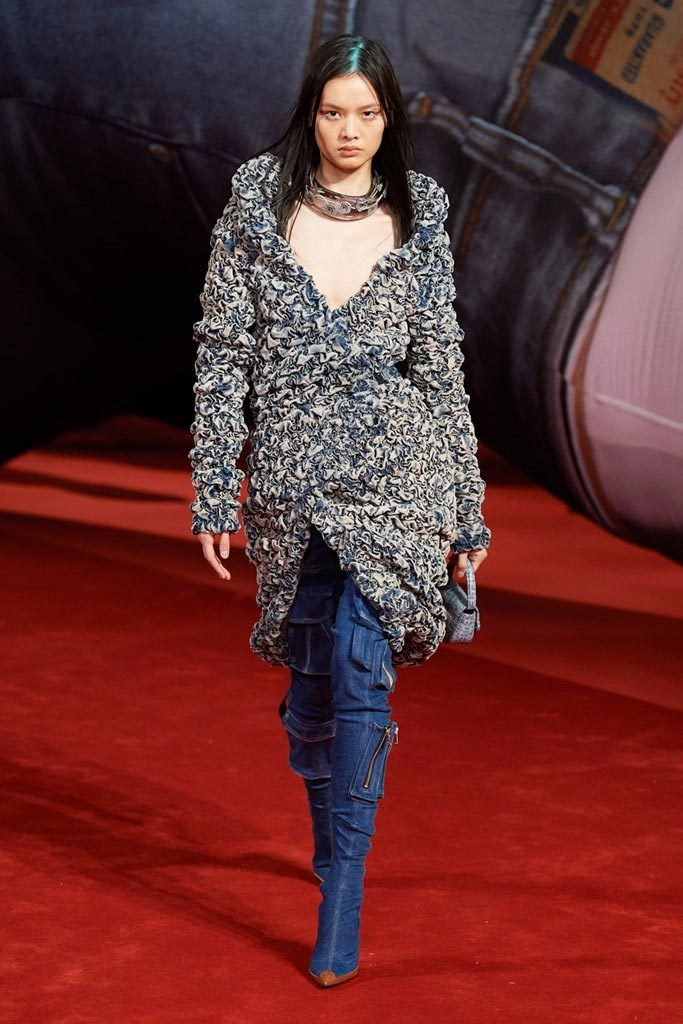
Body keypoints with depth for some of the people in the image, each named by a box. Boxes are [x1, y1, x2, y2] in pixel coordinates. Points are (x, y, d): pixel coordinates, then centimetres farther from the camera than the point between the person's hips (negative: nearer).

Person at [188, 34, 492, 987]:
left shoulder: (417, 223, 4)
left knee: (360, 672, -14)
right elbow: (223, 355, 3)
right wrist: (215, 494, -1)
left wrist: (466, 510, 8)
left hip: (396, 476, -1)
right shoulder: (256, 211, 3)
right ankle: (335, 847, 34)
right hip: (291, 481, 2)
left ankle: (340, 907, -10)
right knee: (311, 688, 10)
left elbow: (442, 370, 7)